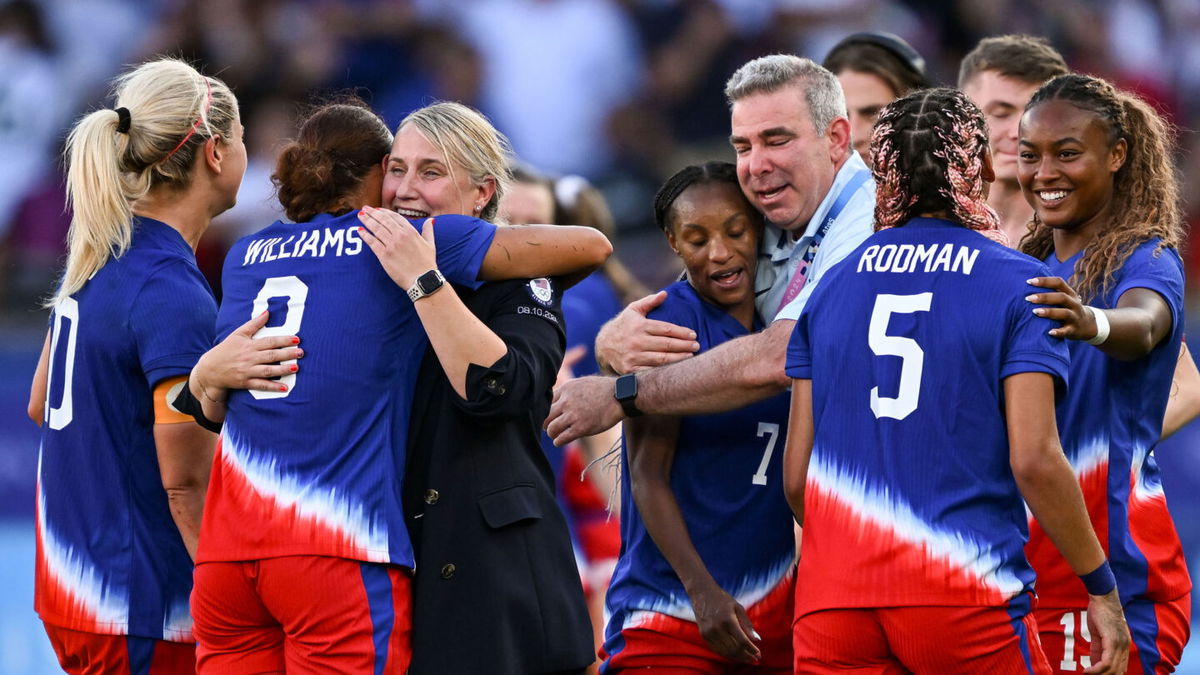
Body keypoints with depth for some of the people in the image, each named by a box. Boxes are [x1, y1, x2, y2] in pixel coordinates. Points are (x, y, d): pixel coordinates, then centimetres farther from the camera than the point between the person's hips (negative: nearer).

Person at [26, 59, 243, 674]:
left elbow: (41, 406, 22)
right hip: (139, 606, -9)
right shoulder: (173, 294, -19)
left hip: (69, 576, 9)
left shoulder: (93, 260, 9)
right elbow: (187, 482, -19)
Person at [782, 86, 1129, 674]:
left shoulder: (832, 287, 12)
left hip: (833, 604, 4)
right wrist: (1102, 590, 0)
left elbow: (796, 476, 12)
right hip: (966, 598, -4)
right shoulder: (1019, 284, 0)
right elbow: (1033, 459, -10)